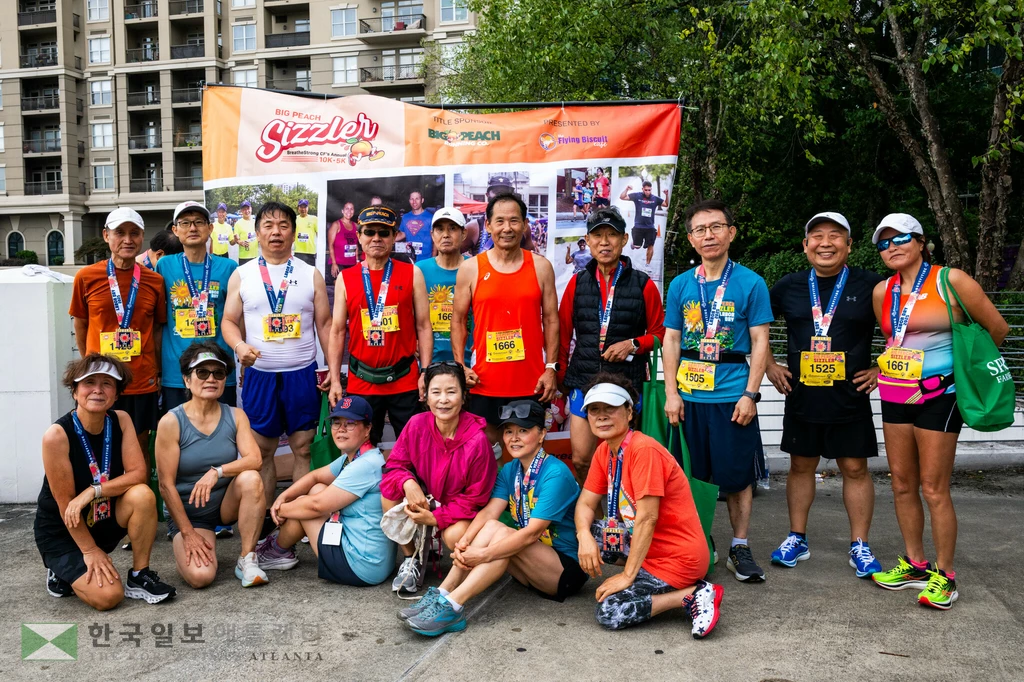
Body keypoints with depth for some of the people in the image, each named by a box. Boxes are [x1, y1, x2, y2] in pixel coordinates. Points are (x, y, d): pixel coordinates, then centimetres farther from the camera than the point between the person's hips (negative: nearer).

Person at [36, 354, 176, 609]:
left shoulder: (121, 420, -9)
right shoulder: (57, 435, -24)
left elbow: (139, 473, -15)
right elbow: (65, 503, -20)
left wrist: (94, 491, -29)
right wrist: (90, 550, -16)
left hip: (105, 517, 5)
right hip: (62, 531, -4)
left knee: (142, 495, -27)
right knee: (108, 596, -21)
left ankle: (139, 576, -9)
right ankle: (63, 571, 12)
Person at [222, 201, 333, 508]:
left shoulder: (311, 275, 6)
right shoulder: (241, 275, 6)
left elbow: (325, 325, 6)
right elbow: (229, 321, 6)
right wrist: (239, 345, -16)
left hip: (302, 374, 0)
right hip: (259, 375, 1)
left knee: (303, 449, 3)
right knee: (262, 451, 8)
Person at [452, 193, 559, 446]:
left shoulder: (541, 267, 4)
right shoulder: (470, 268, 2)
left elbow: (551, 319, 5)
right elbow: (458, 321, 7)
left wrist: (551, 368, -1)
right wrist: (460, 366, -3)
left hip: (531, 381, 1)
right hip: (484, 382, 0)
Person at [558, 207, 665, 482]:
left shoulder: (643, 285, -1)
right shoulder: (578, 283, 5)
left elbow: (659, 333, 6)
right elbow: (563, 334, 12)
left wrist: (634, 344, -12)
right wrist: (561, 377, 12)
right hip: (583, 381, 2)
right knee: (581, 460, 2)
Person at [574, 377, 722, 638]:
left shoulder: (644, 449, -22)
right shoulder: (604, 451, 5)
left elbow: (647, 518, -24)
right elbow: (586, 503, 5)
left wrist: (627, 575, -20)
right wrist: (584, 536, -17)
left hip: (677, 558, -9)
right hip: (644, 545, 9)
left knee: (609, 612, -17)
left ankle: (694, 595, -7)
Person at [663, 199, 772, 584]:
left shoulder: (750, 283, -1)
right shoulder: (680, 285, 7)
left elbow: (760, 342, -2)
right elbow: (671, 340, 8)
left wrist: (750, 395, -9)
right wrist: (671, 392, -1)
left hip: (733, 396, -2)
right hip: (689, 396, 2)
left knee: (738, 475, 4)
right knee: (692, 475, 10)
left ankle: (740, 548, 18)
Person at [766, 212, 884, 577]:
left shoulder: (870, 285, -4)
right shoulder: (789, 286, 4)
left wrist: (883, 369, -2)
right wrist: (770, 365, 8)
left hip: (850, 398, -2)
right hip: (801, 397, 2)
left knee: (855, 467, 3)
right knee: (800, 465, 10)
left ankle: (859, 546, 15)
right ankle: (797, 539, 22)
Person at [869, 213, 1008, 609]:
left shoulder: (951, 281, -10)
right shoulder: (882, 292, 7)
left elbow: (997, 328, -2)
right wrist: (886, 370, 13)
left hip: (937, 396, -6)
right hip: (894, 396, 6)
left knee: (933, 489, -4)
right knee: (902, 485, 10)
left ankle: (944, 576, 8)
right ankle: (915, 565, 23)